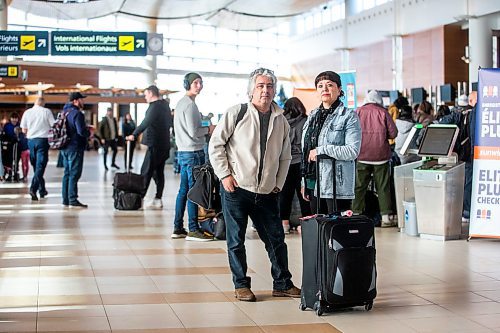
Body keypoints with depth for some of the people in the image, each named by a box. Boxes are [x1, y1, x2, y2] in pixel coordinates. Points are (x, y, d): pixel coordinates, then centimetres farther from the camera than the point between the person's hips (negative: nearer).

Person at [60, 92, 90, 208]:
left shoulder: (64, 112, 14)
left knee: (67, 173, 14)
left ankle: (66, 199, 18)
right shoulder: (77, 113, -16)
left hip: (65, 148, 9)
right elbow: (81, 131, -25)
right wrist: (89, 133, -3)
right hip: (75, 147, -9)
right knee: (74, 174, -6)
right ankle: (73, 200, -7)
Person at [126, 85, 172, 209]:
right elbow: (170, 123, 22)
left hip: (155, 144, -9)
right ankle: (158, 200, 12)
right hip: (164, 144, 9)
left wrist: (134, 135, -24)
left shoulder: (155, 106, -14)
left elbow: (146, 122, -23)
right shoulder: (165, 105, 14)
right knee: (158, 172, 11)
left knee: (146, 171, -7)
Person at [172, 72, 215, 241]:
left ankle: (178, 228, 14)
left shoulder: (181, 103, 17)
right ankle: (193, 230, -7)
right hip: (193, 152, -10)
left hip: (183, 152, 10)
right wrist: (208, 129, -3)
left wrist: (204, 129, 14)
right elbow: (193, 132, -18)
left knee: (184, 190, 11)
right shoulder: (190, 104, -14)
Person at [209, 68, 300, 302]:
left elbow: (285, 157, 20)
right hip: (236, 188, -4)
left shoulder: (281, 121, 10)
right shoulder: (236, 113, -3)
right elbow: (215, 144, -2)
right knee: (236, 240, 3)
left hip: (266, 193, 4)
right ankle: (241, 285, 15)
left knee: (276, 239, 6)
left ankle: (282, 284, 19)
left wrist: (278, 184, 12)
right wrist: (224, 175, -9)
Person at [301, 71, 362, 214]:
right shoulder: (313, 116, 16)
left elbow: (353, 151, -15)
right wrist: (304, 183, 17)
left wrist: (321, 150, -16)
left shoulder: (349, 116, -5)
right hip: (314, 184, 7)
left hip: (337, 186, -7)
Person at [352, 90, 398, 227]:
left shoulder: (358, 112, -1)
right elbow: (393, 133, -3)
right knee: (383, 187, 5)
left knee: (359, 187, 7)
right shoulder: (383, 113, -3)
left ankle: (356, 215, 7)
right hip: (381, 155, -1)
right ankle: (385, 217, 5)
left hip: (362, 156, 1)